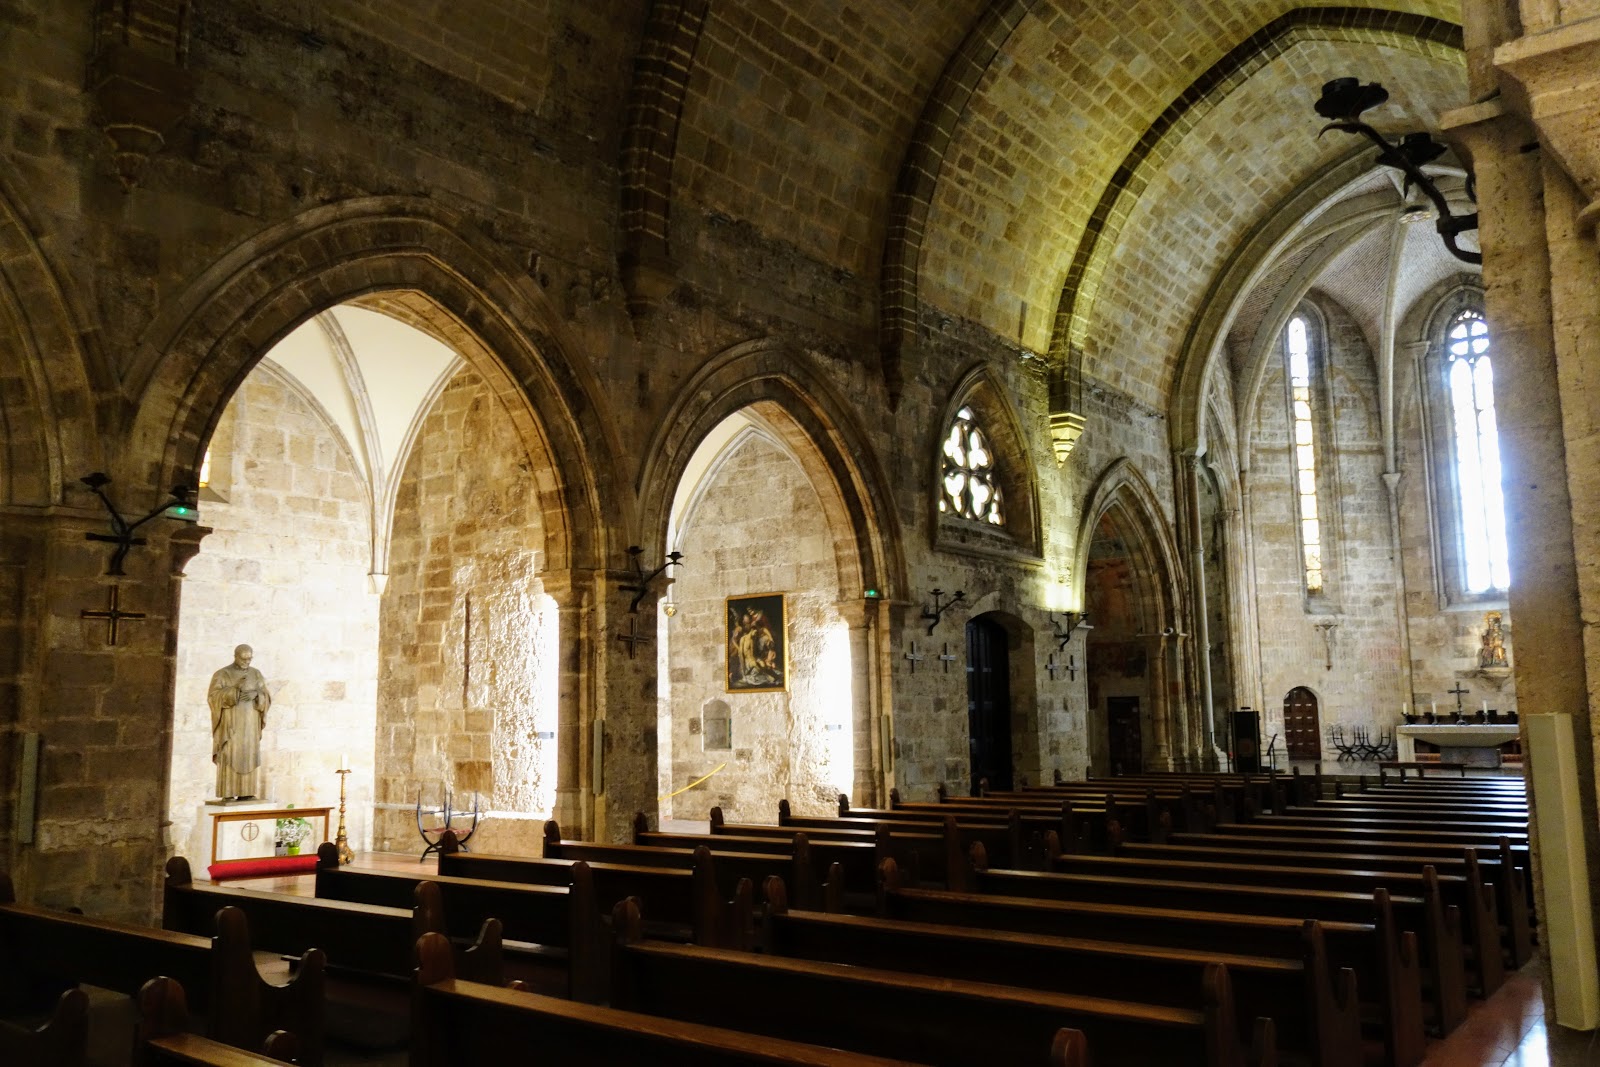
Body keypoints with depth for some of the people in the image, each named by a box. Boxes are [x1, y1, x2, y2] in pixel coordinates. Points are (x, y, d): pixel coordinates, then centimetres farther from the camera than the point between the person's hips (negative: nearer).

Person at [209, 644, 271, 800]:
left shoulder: (256, 674, 8)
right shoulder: (221, 675, -3)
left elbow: (267, 699, 4)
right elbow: (213, 697, -15)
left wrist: (255, 694, -18)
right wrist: (235, 688, -26)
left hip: (249, 725, 4)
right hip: (230, 725, -4)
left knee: (249, 758, 0)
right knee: (229, 759, -8)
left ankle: (246, 794, 3)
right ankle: (228, 795, -5)